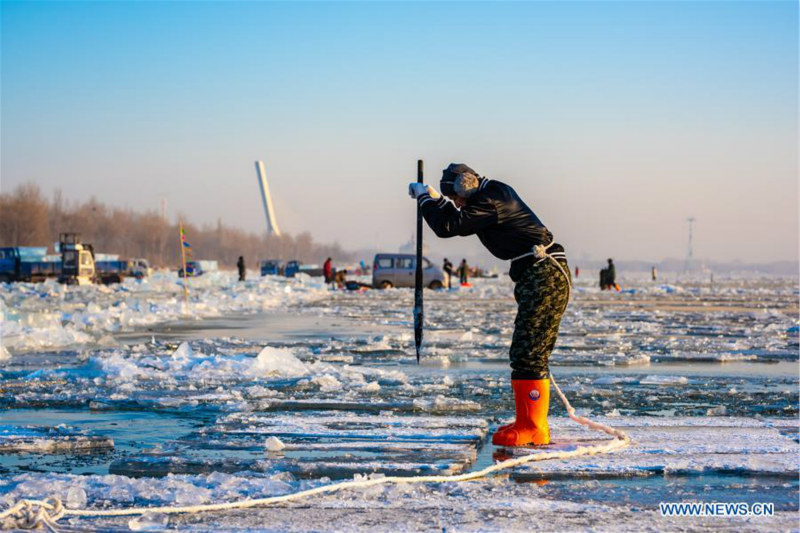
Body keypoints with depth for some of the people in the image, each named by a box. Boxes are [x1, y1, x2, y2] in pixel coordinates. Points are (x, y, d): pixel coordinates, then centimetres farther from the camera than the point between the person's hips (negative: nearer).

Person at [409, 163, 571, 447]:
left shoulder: (489, 201, -13)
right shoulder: (496, 192, 19)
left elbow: (448, 226, -17)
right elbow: (463, 222, 31)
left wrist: (426, 197, -3)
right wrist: (435, 199, 20)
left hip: (544, 278, -11)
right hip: (544, 277, 11)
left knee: (528, 354, -11)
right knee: (525, 353, 14)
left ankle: (533, 428, -11)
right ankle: (529, 422, 19)